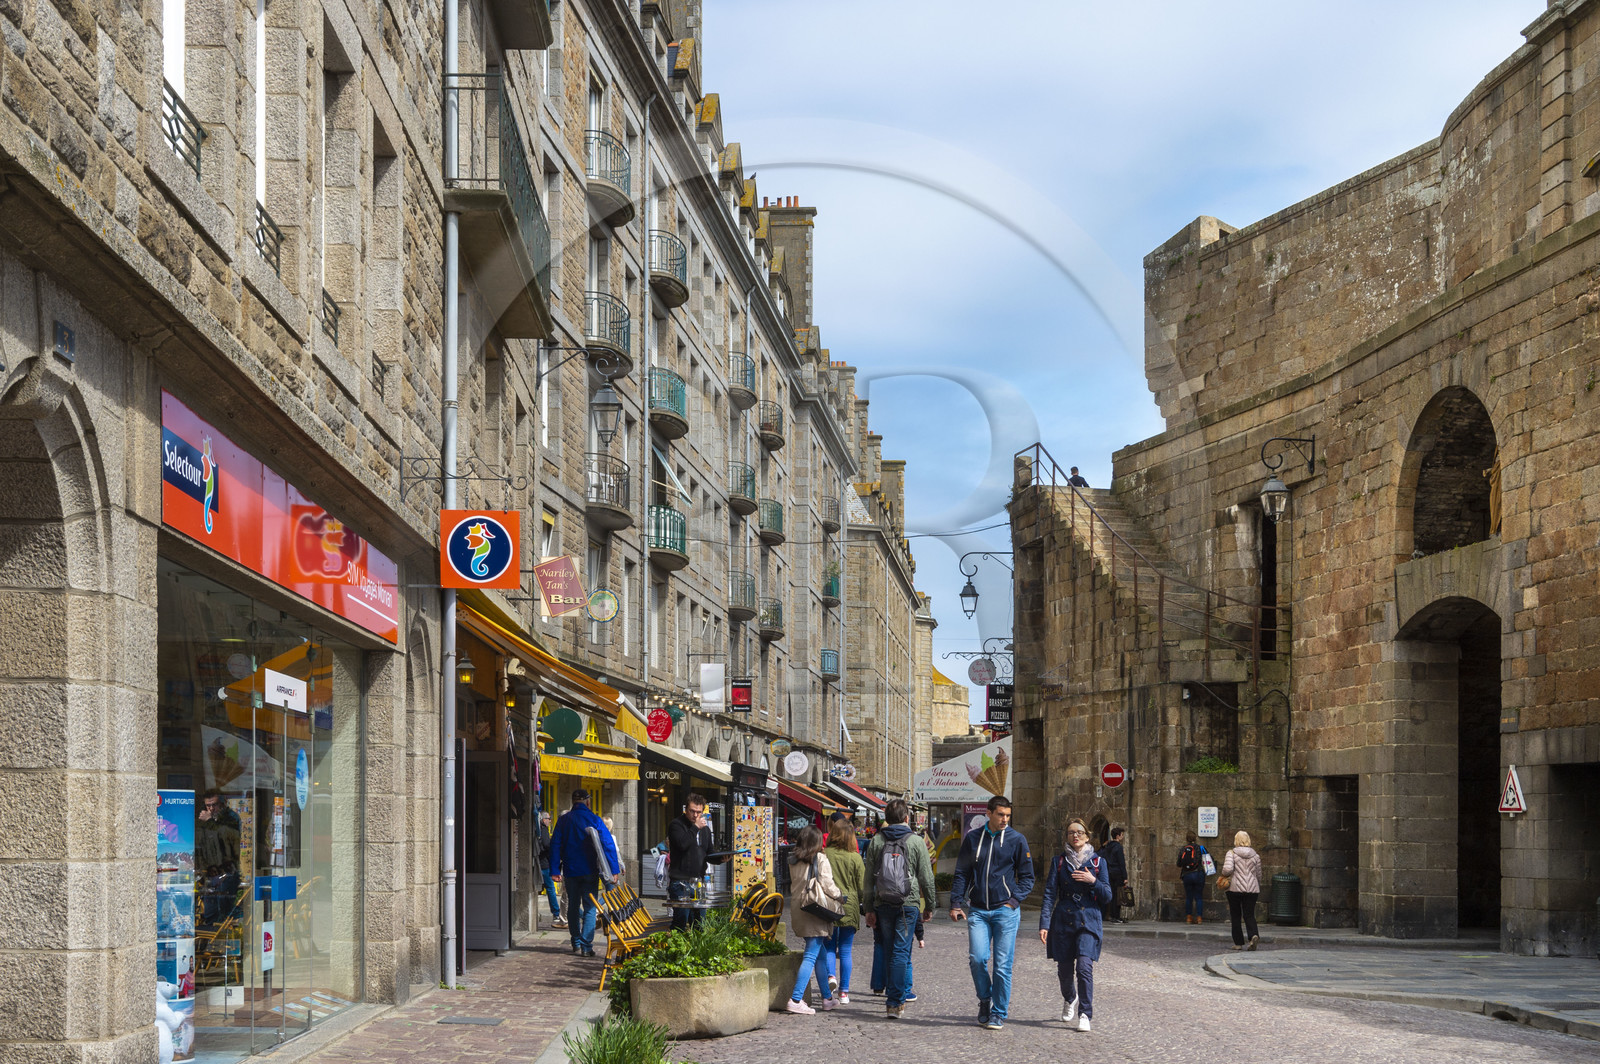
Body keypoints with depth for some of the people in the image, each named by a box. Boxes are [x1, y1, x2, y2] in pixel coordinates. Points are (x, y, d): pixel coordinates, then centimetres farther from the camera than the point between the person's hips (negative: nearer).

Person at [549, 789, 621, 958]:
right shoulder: (594, 820, -6)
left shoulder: (563, 820, 3)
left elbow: (555, 845, 2)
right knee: (589, 907, 0)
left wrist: (555, 870, 4)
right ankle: (586, 945, -10)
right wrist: (614, 869, -8)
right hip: (589, 871, -3)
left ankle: (576, 944, 19)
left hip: (570, 870, 3)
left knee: (573, 906, 15)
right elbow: (608, 844, -10)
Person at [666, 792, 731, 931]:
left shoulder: (705, 829, 18)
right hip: (680, 882, -6)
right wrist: (696, 828, -12)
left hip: (698, 882, 7)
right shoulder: (676, 825, -3)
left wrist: (721, 859, 0)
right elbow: (682, 844, -22)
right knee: (681, 921, -11)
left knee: (699, 922, 7)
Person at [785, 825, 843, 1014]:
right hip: (816, 912, -7)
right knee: (811, 956, -7)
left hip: (798, 911, 7)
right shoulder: (820, 859, -9)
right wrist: (841, 896, 3)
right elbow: (827, 885, -13)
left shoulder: (794, 861, 9)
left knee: (821, 955, 16)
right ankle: (795, 1000, -15)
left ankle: (827, 998, 21)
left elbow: (795, 884, 13)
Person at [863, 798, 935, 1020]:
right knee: (901, 952, -2)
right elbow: (927, 878, -1)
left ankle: (893, 996, 20)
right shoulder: (916, 842, -3)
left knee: (889, 951, 14)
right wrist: (930, 905, 9)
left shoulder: (876, 842, 3)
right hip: (908, 904, -2)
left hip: (883, 904, 3)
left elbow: (868, 879, 5)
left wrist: (868, 909, 10)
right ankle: (894, 1003, -6)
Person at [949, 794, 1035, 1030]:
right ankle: (985, 1001, 13)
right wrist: (956, 903, 2)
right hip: (977, 911, 1)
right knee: (977, 958, -11)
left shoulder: (1016, 840, 1)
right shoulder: (973, 838, 6)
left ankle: (999, 1013, 9)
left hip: (1006, 910, -1)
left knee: (1002, 965, -2)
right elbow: (962, 873, 12)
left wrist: (1014, 900, -6)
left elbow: (1027, 876, 7)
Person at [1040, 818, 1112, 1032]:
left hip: (1088, 921, -2)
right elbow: (1050, 894, 1)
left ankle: (1085, 1015, -14)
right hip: (1063, 921, 2)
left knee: (1084, 967, -18)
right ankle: (1070, 1000, 40)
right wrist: (1044, 924, -8)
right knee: (1064, 969, 8)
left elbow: (1107, 897, 5)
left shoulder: (1098, 862, 5)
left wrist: (1093, 881, -13)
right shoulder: (1059, 862, 6)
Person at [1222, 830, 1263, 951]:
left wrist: (1224, 873, 3)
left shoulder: (1231, 853, -4)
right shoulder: (1255, 855, 6)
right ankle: (1253, 935, -25)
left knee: (1236, 916, 9)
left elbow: (1228, 869, -19)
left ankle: (1238, 943, 9)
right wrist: (1259, 889, 27)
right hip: (1252, 889, 2)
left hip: (1235, 888, -2)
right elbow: (1258, 874, 13)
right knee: (1249, 915, 2)